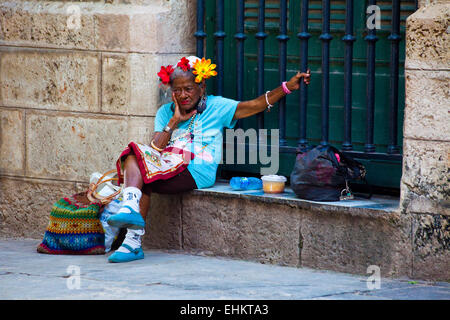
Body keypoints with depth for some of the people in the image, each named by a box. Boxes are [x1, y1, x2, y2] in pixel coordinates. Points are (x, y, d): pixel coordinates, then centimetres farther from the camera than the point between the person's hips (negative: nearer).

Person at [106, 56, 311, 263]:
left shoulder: (216, 107, 12)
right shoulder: (165, 112, 22)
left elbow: (254, 105, 2)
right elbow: (155, 149, 9)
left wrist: (288, 87, -8)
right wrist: (175, 120, 2)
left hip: (196, 173, -5)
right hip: (167, 166, 5)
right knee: (134, 157, -27)